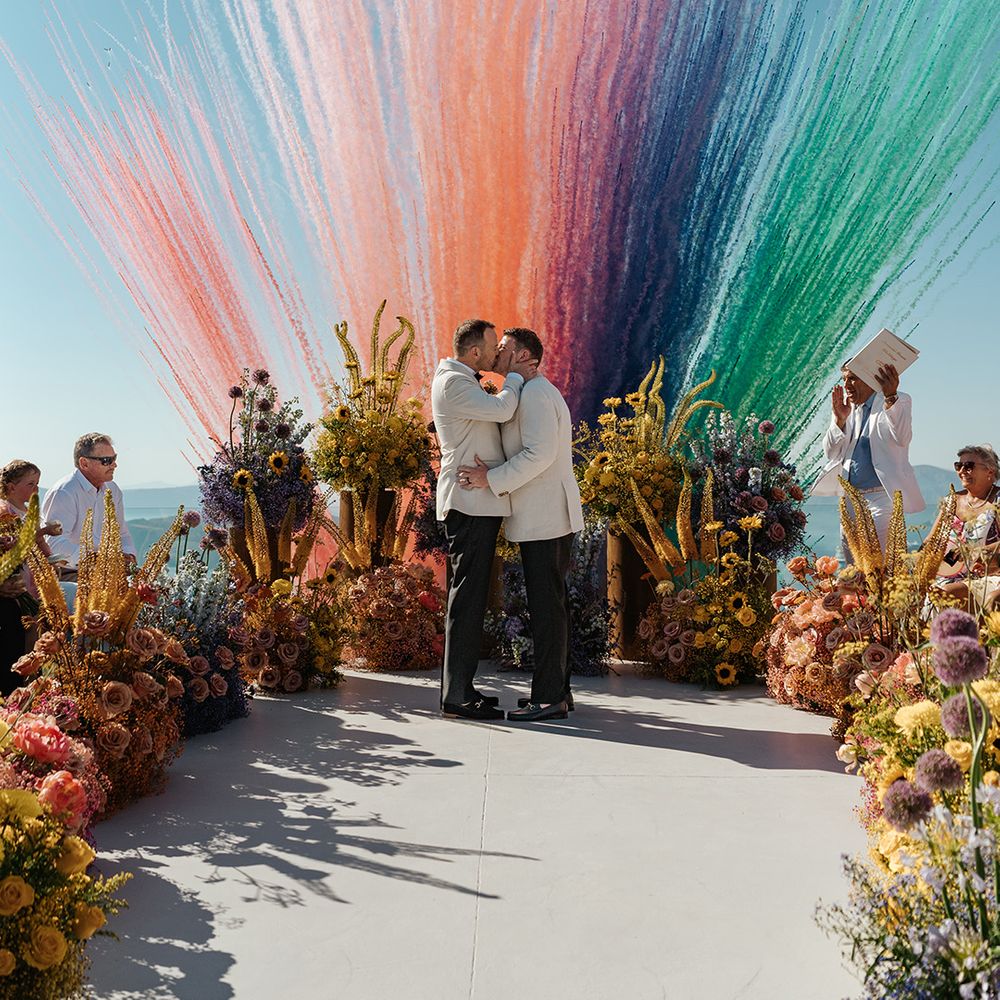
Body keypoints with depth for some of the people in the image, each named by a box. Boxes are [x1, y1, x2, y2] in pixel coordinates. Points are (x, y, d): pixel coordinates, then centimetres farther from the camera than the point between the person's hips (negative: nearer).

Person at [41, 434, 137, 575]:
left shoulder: (112, 490, 13)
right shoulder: (64, 493, -14)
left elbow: (122, 534, 23)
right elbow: (55, 543, -25)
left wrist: (128, 554, 0)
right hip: (66, 573, -7)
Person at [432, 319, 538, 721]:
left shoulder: (462, 381, 21)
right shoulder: (452, 382, -12)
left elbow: (496, 413, 28)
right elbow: (501, 409, -22)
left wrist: (513, 377, 14)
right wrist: (515, 377, -4)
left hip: (477, 504, 11)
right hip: (470, 503, -11)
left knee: (468, 597, 13)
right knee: (468, 598, -9)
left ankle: (458, 687, 20)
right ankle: (457, 697, -5)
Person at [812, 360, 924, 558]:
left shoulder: (898, 402, -2)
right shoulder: (846, 408, 14)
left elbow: (902, 438, -22)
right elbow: (831, 454, 9)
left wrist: (891, 397, -36)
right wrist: (839, 419, -7)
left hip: (882, 496, -6)